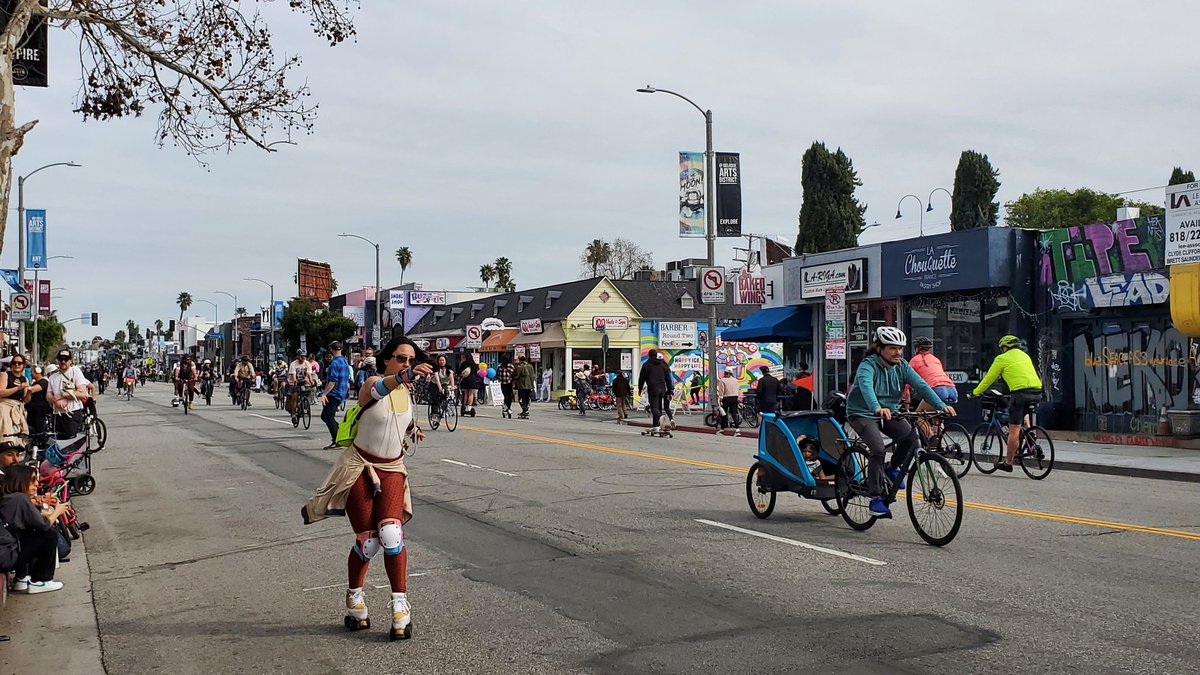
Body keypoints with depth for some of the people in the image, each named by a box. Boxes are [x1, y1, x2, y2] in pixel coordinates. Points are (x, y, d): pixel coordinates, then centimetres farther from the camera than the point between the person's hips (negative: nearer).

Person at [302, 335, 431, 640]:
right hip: (360, 467, -4)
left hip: (392, 470, 4)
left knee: (391, 533, -16)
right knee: (367, 541, -3)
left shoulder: (407, 393, 4)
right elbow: (378, 389, -43)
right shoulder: (373, 384, -15)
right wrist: (403, 376, -62)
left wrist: (410, 432, 7)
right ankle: (355, 598, 23)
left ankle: (400, 605, -10)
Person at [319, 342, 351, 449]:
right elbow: (347, 379, 19)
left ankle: (337, 442, -6)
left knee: (329, 418, -5)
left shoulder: (335, 363, -17)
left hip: (333, 395, -10)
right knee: (324, 416, 17)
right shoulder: (345, 361, 13)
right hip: (341, 394, 10)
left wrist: (324, 394, -23)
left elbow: (333, 381, -23)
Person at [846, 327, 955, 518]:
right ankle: (875, 499, -16)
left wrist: (941, 405, -28)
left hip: (889, 412, 5)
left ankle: (894, 468, 9)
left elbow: (920, 385, -14)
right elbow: (866, 387, -40)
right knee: (878, 449, -26)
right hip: (863, 413, -5)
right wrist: (877, 408, -60)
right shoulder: (868, 365, -20)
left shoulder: (902, 366, -3)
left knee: (911, 438, -20)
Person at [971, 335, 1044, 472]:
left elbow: (988, 378, 11)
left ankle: (1008, 463, 3)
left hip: (1021, 392, -7)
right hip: (1037, 393, 7)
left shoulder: (1002, 359, 7)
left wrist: (975, 393, 22)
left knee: (1014, 429, -2)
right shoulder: (1025, 356, 26)